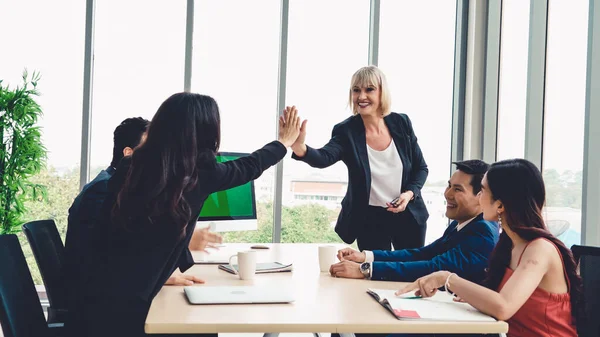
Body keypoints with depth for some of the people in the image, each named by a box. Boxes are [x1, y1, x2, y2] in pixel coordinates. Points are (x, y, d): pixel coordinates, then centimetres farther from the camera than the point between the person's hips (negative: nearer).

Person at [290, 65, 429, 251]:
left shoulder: (401, 123, -6)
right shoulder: (346, 131, -14)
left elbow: (421, 168, 3)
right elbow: (324, 157, -34)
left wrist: (410, 193, -15)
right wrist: (299, 147, -55)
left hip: (408, 215, 3)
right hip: (369, 219, -2)